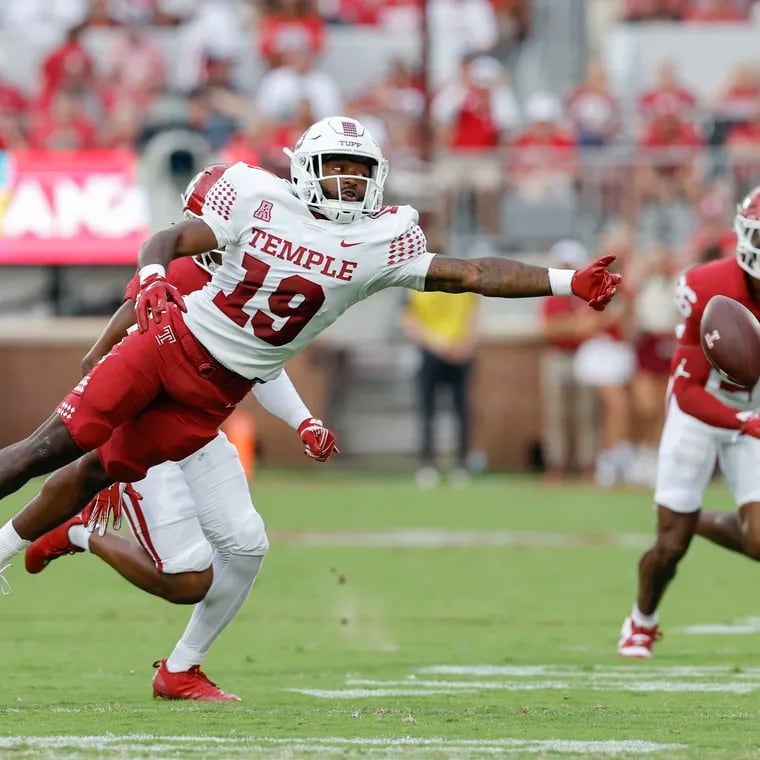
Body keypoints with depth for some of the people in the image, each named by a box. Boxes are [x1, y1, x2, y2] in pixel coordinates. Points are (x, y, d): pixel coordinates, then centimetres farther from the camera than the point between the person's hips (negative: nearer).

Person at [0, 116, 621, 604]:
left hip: (217, 391, 1)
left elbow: (472, 275, -8)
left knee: (96, 473, 1)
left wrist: (569, 284, -15)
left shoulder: (380, 242, -5)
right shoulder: (260, 198, -8)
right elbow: (171, 241, -5)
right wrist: (152, 278, -28)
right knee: (56, 444, -7)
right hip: (171, 339, -1)